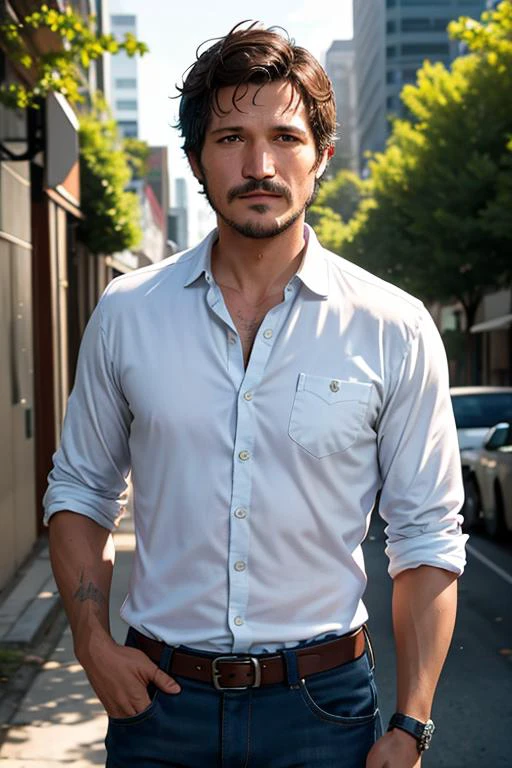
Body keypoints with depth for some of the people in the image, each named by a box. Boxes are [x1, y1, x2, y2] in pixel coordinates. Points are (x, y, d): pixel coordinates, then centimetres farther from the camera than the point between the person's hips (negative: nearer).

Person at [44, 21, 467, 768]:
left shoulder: (395, 330, -7)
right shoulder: (125, 314, -2)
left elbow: (427, 541, -3)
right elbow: (79, 491, 9)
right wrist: (92, 641, -4)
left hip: (322, 704, -1)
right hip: (158, 696, 1)